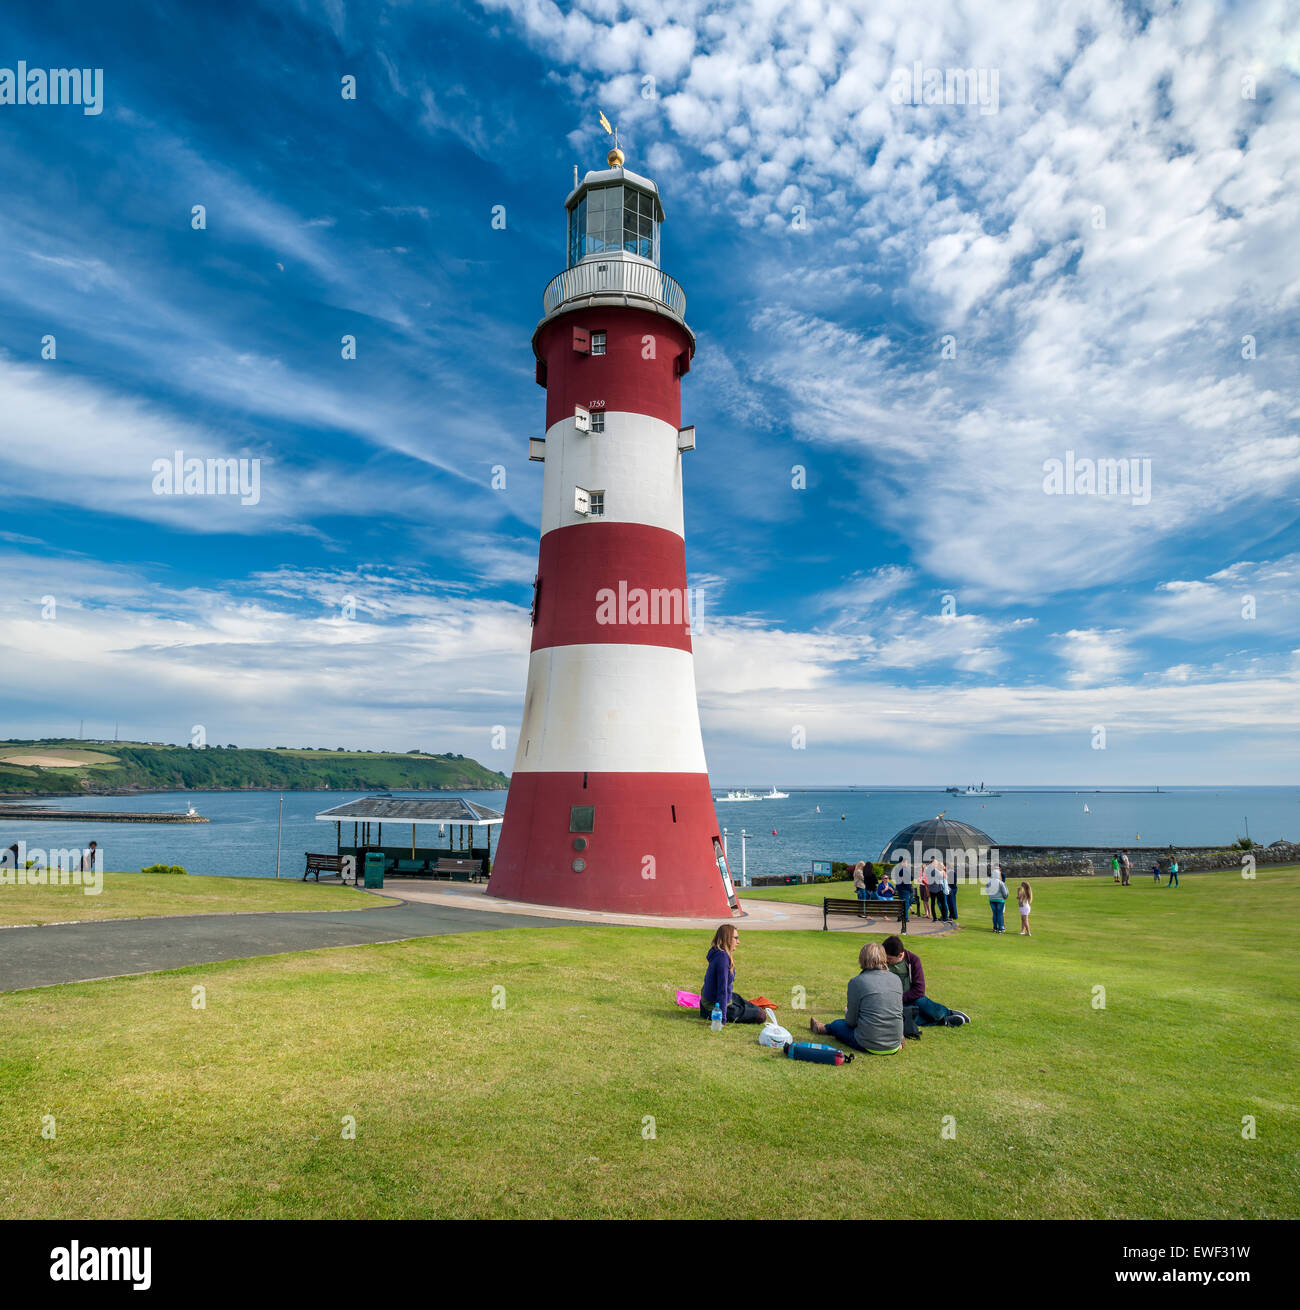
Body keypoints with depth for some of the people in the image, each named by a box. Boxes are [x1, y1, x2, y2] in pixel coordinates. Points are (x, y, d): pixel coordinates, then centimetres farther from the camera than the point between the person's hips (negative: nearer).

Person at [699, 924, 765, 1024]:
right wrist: (722, 1019, -26)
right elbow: (722, 988, -28)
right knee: (761, 1017, -5)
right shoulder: (723, 957, -28)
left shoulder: (718, 954, 2)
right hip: (715, 1004, -10)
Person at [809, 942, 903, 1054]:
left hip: (869, 1046, -4)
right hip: (894, 1046, 4)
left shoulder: (856, 982, -11)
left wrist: (847, 1012, 19)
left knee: (836, 1024, 26)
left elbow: (852, 1022, -4)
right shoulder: (896, 979, 0)